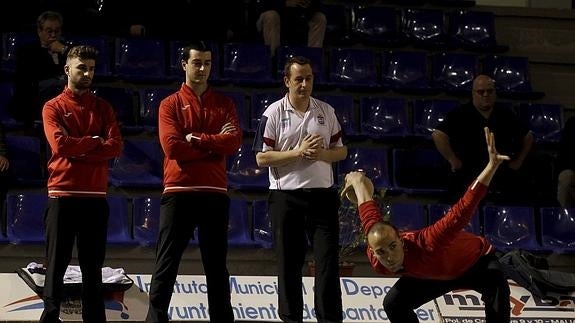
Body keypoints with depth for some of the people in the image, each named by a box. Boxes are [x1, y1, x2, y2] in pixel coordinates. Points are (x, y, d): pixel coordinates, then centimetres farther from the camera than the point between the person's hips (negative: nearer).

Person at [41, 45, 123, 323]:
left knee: (93, 266, 6)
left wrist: (77, 150, -10)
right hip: (62, 195, -3)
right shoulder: (53, 107, 4)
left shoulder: (103, 108, 12)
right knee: (57, 264, -2)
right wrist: (94, 141, -4)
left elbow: (115, 147, -2)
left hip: (95, 196, 3)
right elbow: (59, 144, -13)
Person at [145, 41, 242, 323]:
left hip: (214, 193, 2)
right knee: (167, 263, -2)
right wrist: (215, 144, -8)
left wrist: (195, 139, -11)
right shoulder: (170, 105, 5)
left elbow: (234, 142, -5)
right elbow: (172, 146, -11)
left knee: (216, 264, 8)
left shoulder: (224, 104, 11)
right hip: (179, 192, -2)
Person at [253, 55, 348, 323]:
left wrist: (322, 154, -11)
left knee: (328, 261, -2)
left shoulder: (326, 111, 8)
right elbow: (262, 158, -7)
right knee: (289, 263, 4)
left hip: (322, 195, 2)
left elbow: (341, 151, 11)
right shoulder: (274, 113, -3)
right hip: (286, 197, -2)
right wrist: (299, 152, -16)